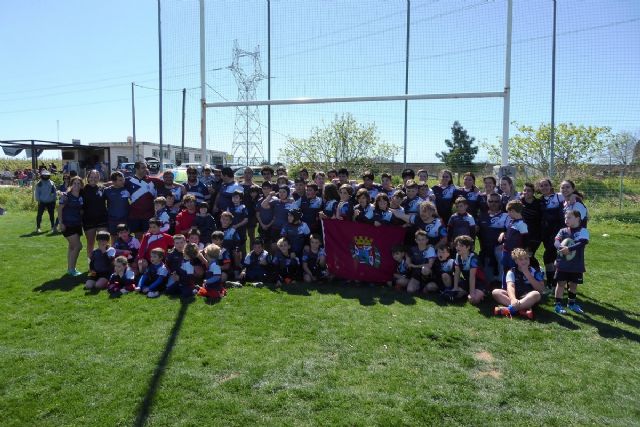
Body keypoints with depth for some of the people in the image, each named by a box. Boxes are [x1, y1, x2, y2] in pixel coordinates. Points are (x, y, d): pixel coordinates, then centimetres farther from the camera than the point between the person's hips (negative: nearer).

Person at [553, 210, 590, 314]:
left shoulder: (583, 231, -3)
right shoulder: (563, 231, 4)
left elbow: (582, 243, -19)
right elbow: (556, 241, -10)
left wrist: (569, 248, -30)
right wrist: (561, 247, -32)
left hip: (576, 265, 0)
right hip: (562, 263, 1)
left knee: (573, 284, 13)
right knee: (561, 283, 1)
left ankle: (571, 303, 32)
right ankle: (558, 304, 9)